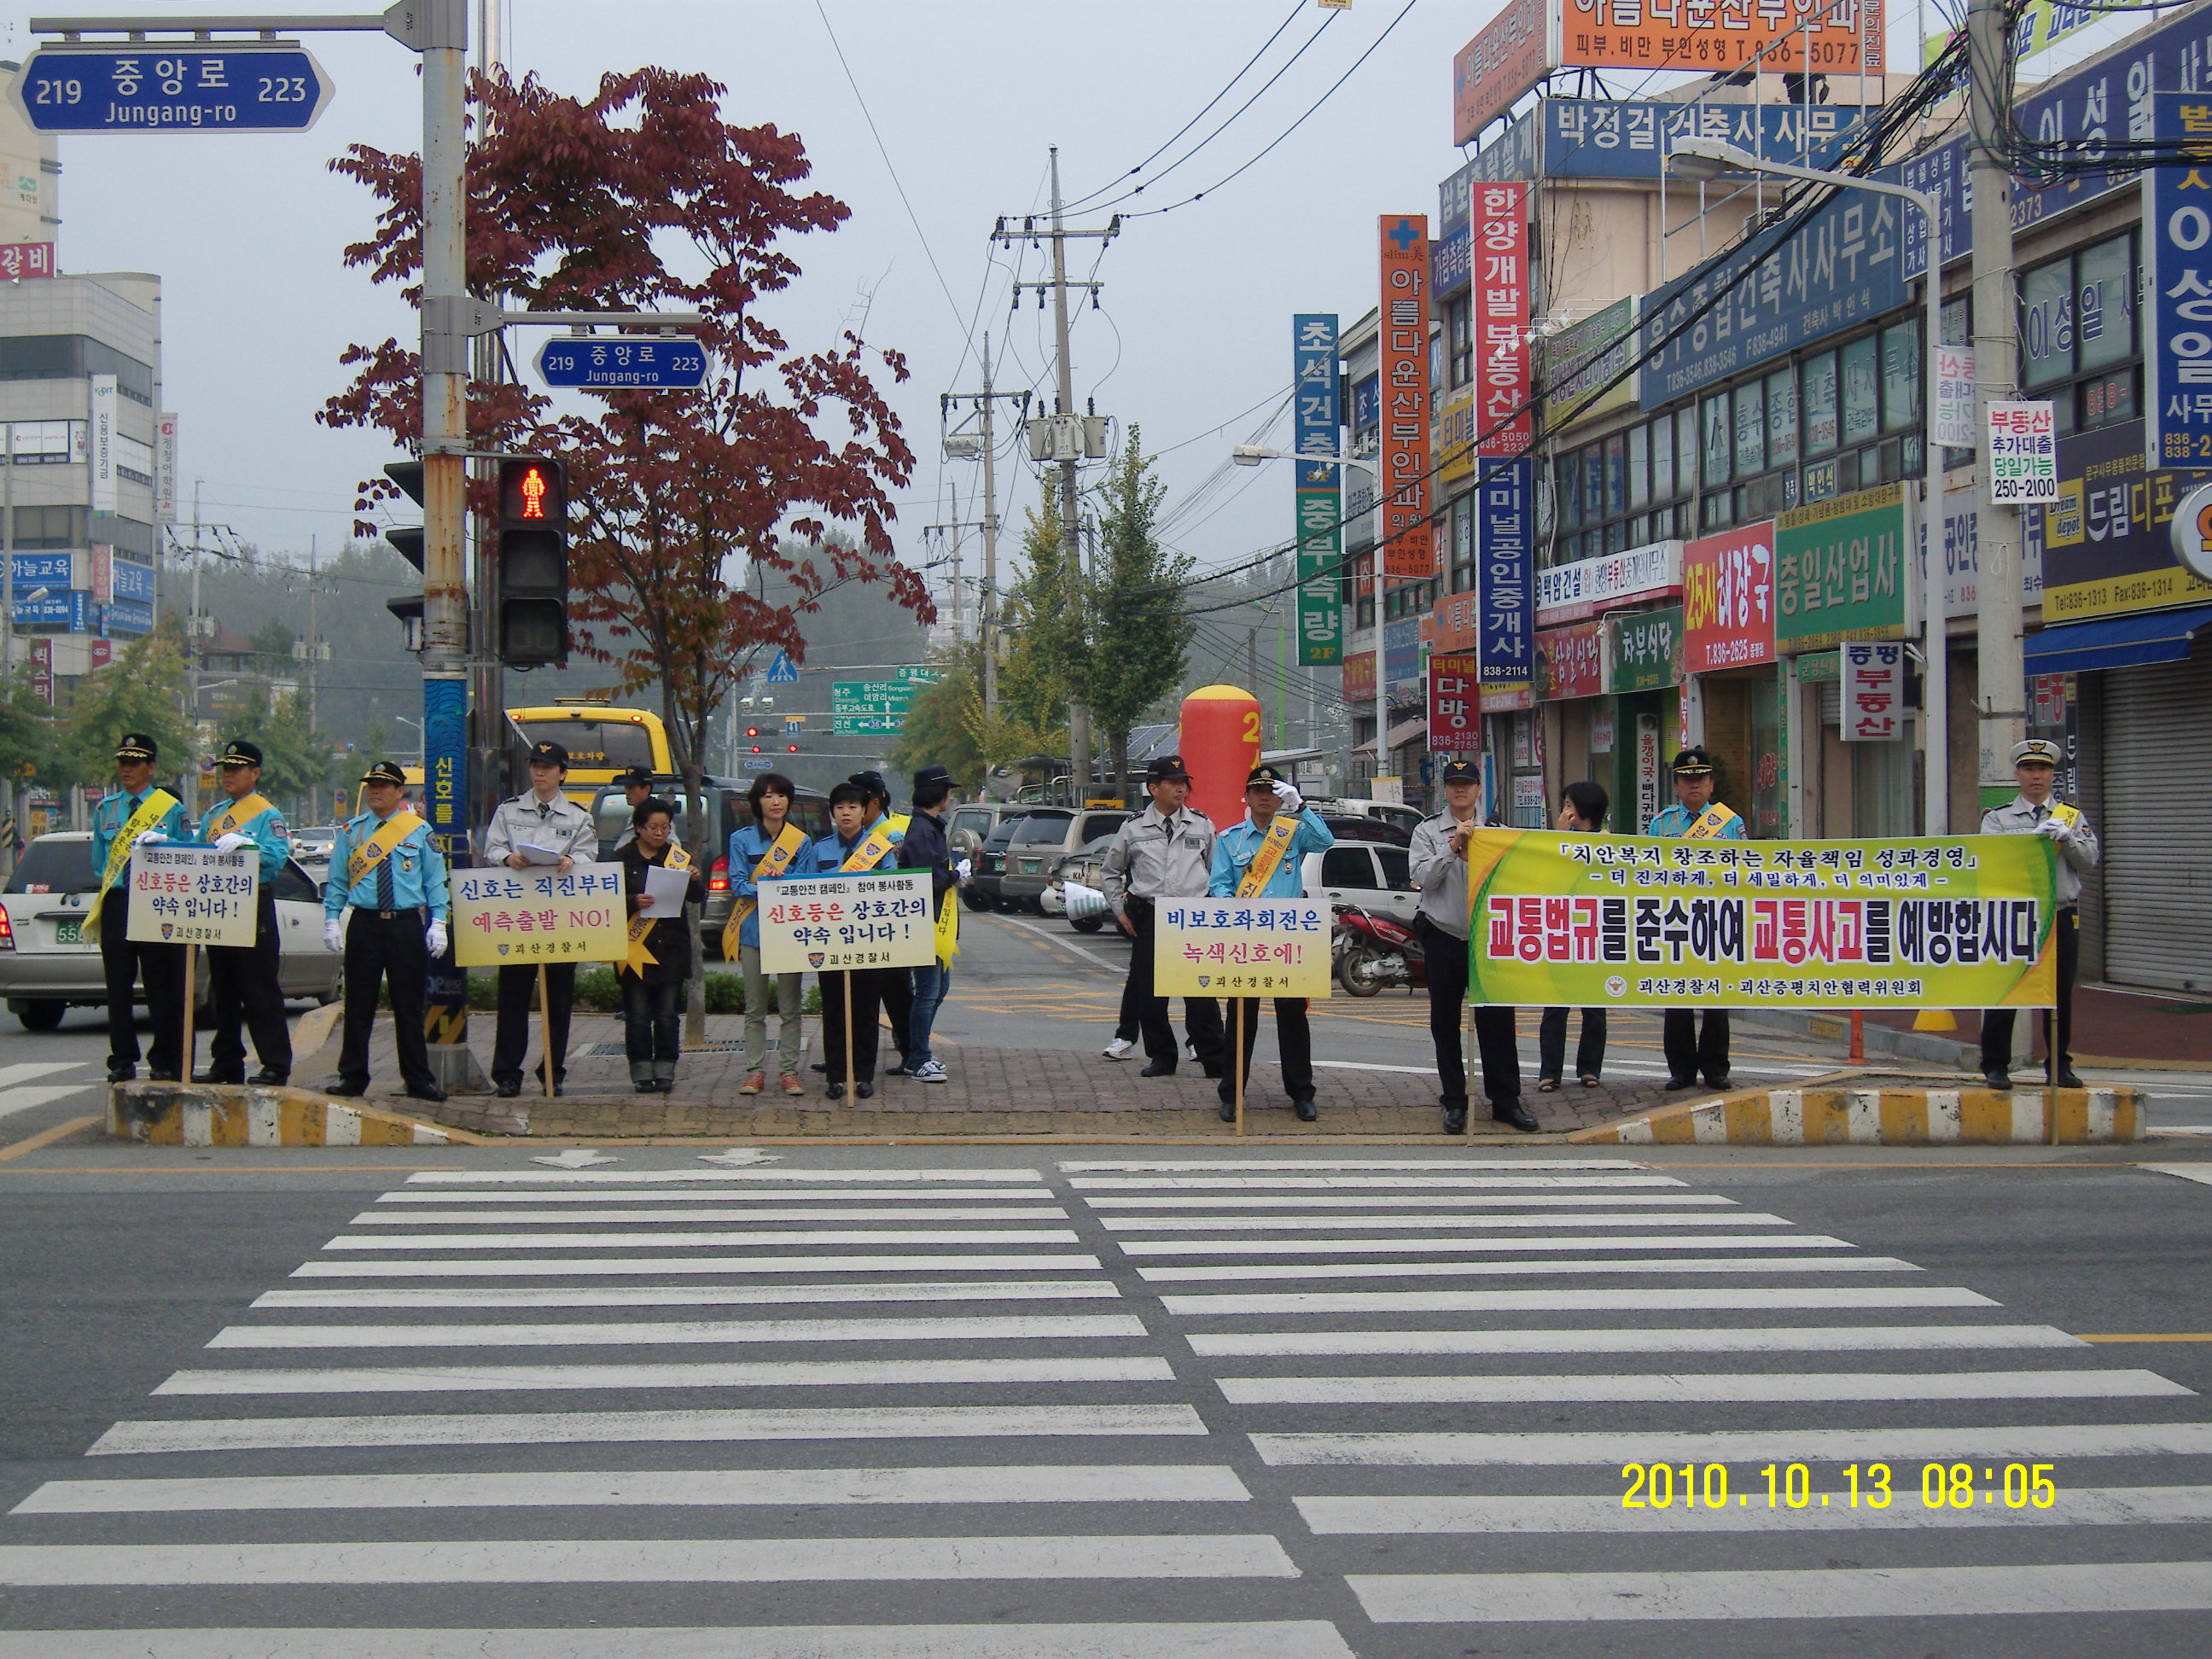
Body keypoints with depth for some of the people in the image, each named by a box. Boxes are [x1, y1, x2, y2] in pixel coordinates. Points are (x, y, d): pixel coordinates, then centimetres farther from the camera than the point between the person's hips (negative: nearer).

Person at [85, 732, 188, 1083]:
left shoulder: (172, 809, 6)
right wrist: (110, 883, 6)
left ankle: (164, 1061, 5)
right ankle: (122, 1060, 9)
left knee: (161, 986, -1)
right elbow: (98, 862, 17)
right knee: (118, 984, 2)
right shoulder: (105, 809, 15)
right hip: (115, 904, 3)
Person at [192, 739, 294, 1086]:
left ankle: (275, 1065, -6)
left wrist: (246, 843, -33)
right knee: (222, 989, 11)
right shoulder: (213, 815, 19)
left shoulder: (267, 814, -3)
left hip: (254, 908, -7)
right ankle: (226, 1064, 18)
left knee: (260, 989, -7)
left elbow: (278, 856, -17)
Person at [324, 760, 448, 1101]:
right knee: (359, 1005, 2)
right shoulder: (350, 832, 9)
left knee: (409, 1006, 3)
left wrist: (438, 923, -2)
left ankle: (419, 1079, 9)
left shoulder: (420, 831, 6)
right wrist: (331, 919, 2)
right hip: (364, 924, 1)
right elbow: (337, 880, 11)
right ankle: (352, 1076, 10)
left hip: (407, 926, -1)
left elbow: (435, 881, 6)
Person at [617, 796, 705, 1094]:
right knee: (637, 1015, 0)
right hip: (635, 947, -2)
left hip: (671, 947, 2)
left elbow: (698, 899, 3)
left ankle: (665, 1071, 8)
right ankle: (642, 1071, 6)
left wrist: (694, 881, -18)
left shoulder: (679, 858, 9)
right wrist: (634, 902, -21)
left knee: (668, 1014, 3)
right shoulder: (624, 859, 2)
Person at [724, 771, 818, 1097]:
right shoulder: (741, 839, 5)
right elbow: (737, 883, -3)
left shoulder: (802, 842, 7)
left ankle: (789, 1070, 6)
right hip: (752, 931, 0)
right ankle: (755, 1070, 8)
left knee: (790, 1007, 1)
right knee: (755, 1008, 3)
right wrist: (765, 888, -20)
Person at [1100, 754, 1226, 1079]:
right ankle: (1161, 1056, 16)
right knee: (1149, 992, 3)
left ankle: (1216, 1060, 0)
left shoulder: (1201, 826, 7)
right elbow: (1109, 871, 17)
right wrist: (1119, 910, 10)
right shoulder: (1133, 828, 5)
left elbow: (1217, 871, 16)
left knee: (1201, 994, -6)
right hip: (1149, 918, 1)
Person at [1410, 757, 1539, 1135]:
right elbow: (1423, 877, -8)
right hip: (1443, 937, -1)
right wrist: (1453, 847, -16)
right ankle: (1454, 1103, 12)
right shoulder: (1427, 831, 5)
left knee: (1497, 1019, 0)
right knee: (1445, 1023, 4)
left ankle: (1506, 1100, 7)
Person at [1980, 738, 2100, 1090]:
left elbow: (2089, 861, 1)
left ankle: (2059, 1067, 17)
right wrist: (2035, 836, -22)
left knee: (2061, 994, 6)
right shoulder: (1998, 818, 6)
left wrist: (2066, 838, -16)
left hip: (2062, 918, 2)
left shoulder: (2072, 817, 12)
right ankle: (1995, 1066, 4)